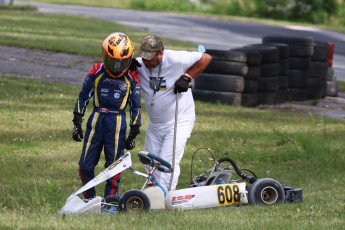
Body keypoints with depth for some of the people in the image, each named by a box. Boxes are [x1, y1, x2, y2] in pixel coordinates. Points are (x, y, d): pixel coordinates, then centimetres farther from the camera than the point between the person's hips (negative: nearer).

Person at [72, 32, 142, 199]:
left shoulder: (132, 77, 0)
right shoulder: (96, 72, -1)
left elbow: (135, 106, 7)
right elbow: (83, 96, 8)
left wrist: (133, 133, 6)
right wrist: (77, 122, 5)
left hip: (118, 123, -1)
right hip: (96, 121, 1)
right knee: (86, 164, 1)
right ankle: (89, 199, 17)